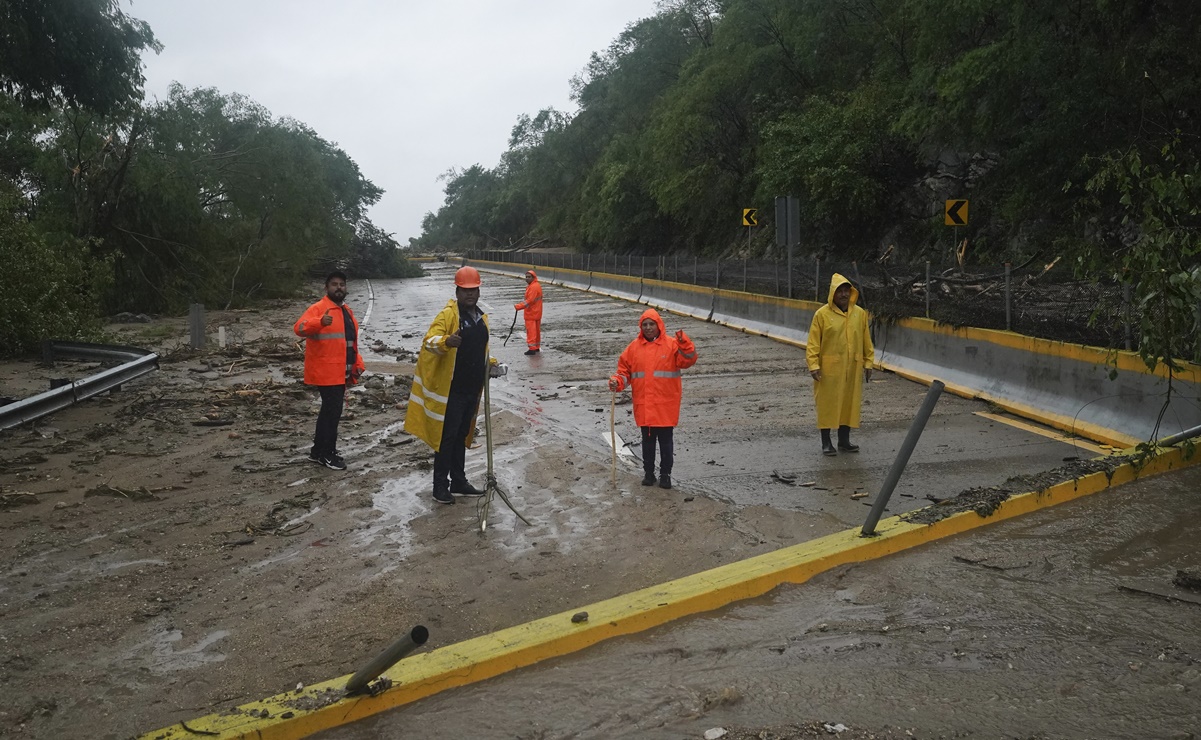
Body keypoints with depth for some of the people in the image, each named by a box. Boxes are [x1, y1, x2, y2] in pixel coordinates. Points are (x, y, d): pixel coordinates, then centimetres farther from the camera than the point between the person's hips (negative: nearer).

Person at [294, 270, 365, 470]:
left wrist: (358, 363, 12)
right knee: (332, 411, -7)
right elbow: (299, 328, -27)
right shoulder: (318, 308, -11)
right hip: (326, 372, -9)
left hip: (341, 372, 9)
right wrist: (320, 322, -46)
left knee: (330, 410, 15)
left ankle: (318, 450, 27)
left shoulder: (347, 311, 16)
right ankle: (327, 454, 4)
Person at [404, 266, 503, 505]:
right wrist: (446, 341, -47)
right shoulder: (448, 314, -12)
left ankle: (458, 482, 27)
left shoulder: (481, 317, 12)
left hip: (472, 389, 7)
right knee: (446, 436, -1)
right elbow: (429, 341, -26)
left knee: (462, 436, 16)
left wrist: (490, 363, 8)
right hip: (450, 390, -7)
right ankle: (440, 486, 9)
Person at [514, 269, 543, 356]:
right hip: (537, 313, 10)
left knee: (531, 331, -7)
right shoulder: (537, 285, 14)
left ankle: (532, 348, -7)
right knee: (537, 330, 15)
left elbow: (529, 301, -26)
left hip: (531, 314, -10)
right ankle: (537, 347, 23)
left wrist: (518, 306, -24)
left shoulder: (533, 287, -20)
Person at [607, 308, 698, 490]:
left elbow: (688, 361, -16)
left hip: (666, 404, -2)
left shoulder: (671, 344, -4)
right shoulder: (634, 347, 4)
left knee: (665, 440, 6)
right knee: (647, 440, 12)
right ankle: (649, 473, 25)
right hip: (643, 405, 2)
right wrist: (617, 382, -10)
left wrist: (684, 343, -30)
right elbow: (624, 369, 8)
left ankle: (665, 474, 18)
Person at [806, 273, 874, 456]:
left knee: (850, 403, 10)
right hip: (829, 369, -4)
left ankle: (844, 440, 23)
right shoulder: (822, 314, -8)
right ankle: (826, 443, 12)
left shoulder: (860, 313, 4)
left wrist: (868, 363, 9)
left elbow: (866, 341, 10)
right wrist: (814, 365, -13)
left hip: (852, 369, 4)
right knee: (827, 404, 2)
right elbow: (813, 343, -7)